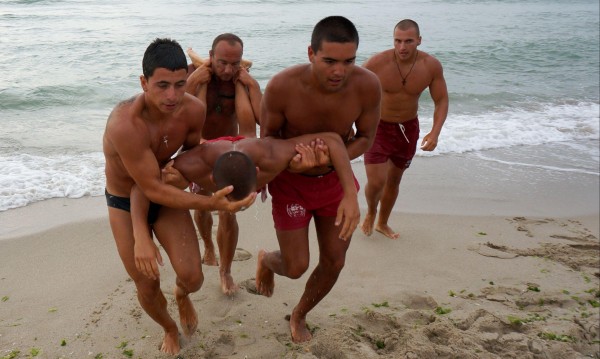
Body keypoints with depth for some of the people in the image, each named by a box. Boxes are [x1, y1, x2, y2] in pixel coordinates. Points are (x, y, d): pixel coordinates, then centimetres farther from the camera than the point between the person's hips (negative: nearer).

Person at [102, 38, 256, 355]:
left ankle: (182, 295, 32)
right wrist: (210, 204, -40)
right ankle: (169, 329, 39)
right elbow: (152, 189, -31)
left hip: (165, 192, 3)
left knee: (192, 277, -8)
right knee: (147, 287, 4)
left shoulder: (194, 109, -21)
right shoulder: (125, 124, -37)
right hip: (124, 202, -3)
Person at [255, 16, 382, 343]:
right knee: (296, 267, -1)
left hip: (335, 179, 3)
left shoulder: (368, 85, -25)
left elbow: (364, 138, -8)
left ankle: (299, 316, 39)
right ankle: (266, 260, 40)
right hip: (291, 181, -3)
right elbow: (267, 135, -12)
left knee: (334, 262, 9)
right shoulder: (282, 86, -30)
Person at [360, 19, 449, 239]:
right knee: (376, 182, -13)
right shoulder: (377, 63, -22)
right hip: (378, 127, -3)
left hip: (408, 128, 3)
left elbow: (441, 101, -7)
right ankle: (371, 212, 24)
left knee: (394, 180, 17)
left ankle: (382, 223, 41)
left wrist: (435, 132, -21)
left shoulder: (432, 66, -15)